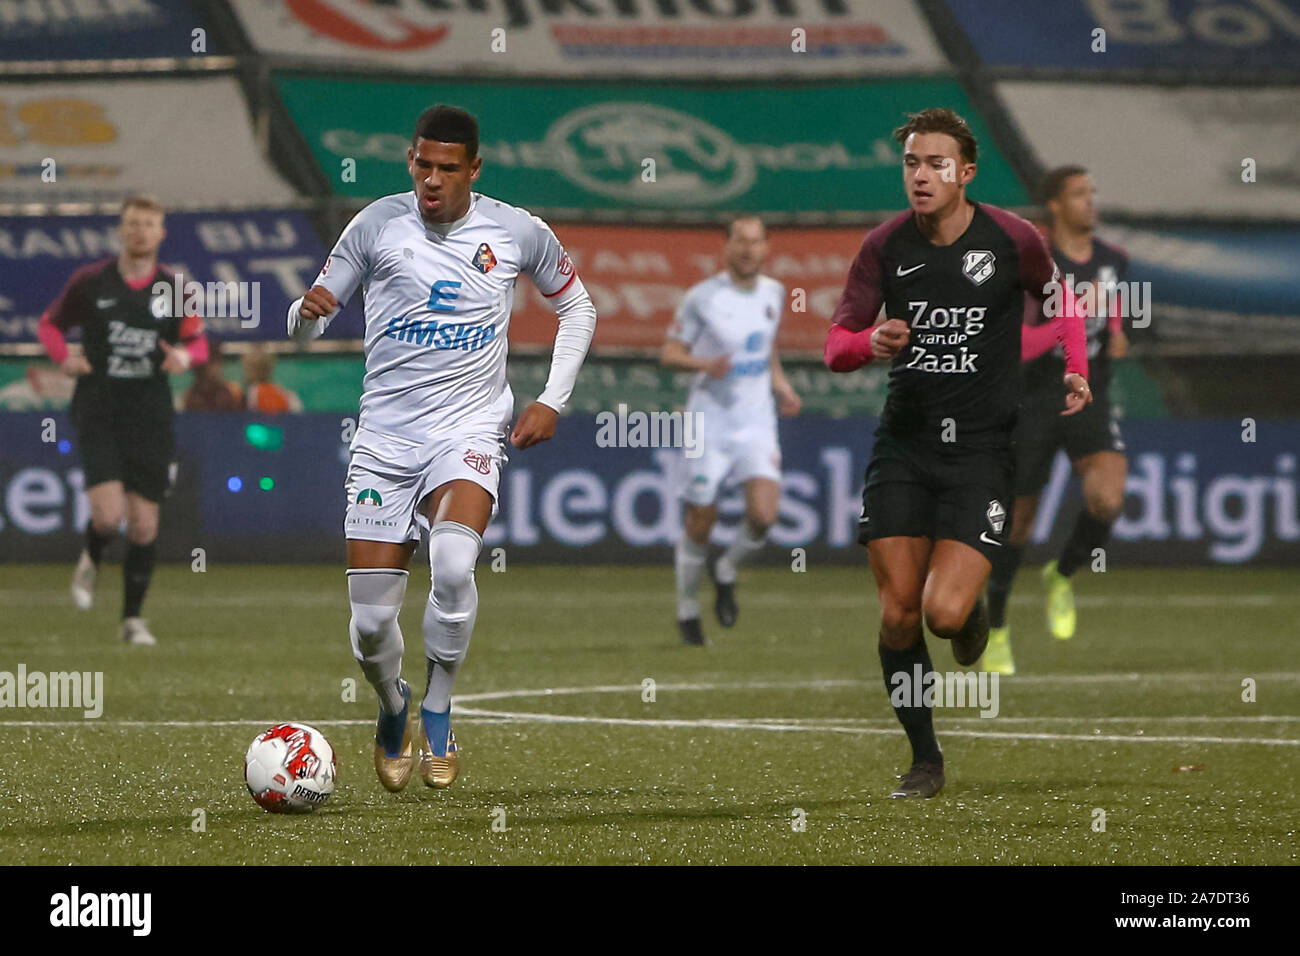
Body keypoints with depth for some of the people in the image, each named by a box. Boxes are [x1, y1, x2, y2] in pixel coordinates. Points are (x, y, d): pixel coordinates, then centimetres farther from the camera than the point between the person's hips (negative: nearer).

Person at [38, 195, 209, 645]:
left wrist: (185, 355, -11)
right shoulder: (89, 281, -1)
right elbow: (50, 323, 11)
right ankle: (90, 561, 18)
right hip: (98, 415, -2)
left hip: (151, 418, 2)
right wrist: (64, 356, -9)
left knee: (144, 525, 2)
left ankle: (132, 617, 17)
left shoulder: (174, 289, 2)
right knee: (108, 514, -18)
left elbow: (198, 341, 13)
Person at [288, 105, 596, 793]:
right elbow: (306, 322, 5)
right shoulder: (378, 225, -1)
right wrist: (309, 311, -20)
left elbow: (576, 308, 17)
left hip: (470, 429, -1)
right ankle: (392, 709, 30)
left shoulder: (517, 233, 0)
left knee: (453, 561, -32)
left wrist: (552, 401, 6)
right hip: (384, 437, 1)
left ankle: (438, 712, -9)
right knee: (370, 623, -5)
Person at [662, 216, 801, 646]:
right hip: (710, 425, -3)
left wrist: (779, 382, 9)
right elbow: (669, 352, -5)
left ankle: (727, 573, 14)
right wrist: (706, 364, -24)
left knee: (763, 515, -16)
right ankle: (687, 608, 24)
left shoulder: (773, 293, 6)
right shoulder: (702, 297, -9)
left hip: (757, 423, 3)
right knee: (699, 525, 2)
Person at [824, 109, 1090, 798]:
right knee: (898, 614, -3)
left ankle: (973, 610, 22)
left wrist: (1075, 371, 7)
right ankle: (924, 759, 14)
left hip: (981, 449, -2)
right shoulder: (885, 245, -1)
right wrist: (870, 342, -20)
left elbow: (1059, 298, 16)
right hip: (902, 443, 3)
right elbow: (835, 345, 1)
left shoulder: (1012, 240, -5)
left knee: (944, 612, -16)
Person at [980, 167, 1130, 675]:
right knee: (1018, 520, 5)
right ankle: (996, 629, 27)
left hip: (1091, 400, 3)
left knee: (1107, 500, -23)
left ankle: (1062, 576, 8)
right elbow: (1017, 346, -20)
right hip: (1034, 404, -3)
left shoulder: (1114, 261, 4)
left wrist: (1116, 338, 3)